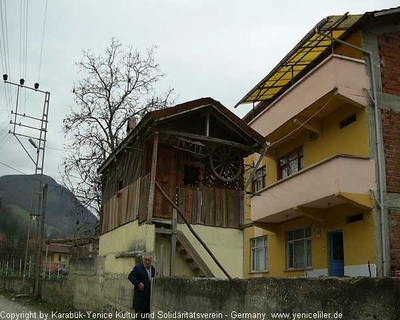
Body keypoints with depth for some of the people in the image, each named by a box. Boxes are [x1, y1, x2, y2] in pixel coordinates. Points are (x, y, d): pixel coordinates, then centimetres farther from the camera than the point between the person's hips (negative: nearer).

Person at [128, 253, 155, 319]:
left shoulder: (153, 268, 10)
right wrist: (138, 283, -23)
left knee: (148, 313, 12)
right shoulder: (138, 268, -10)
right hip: (140, 295, -6)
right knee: (140, 314, -3)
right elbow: (130, 276, -15)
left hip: (149, 295, 6)